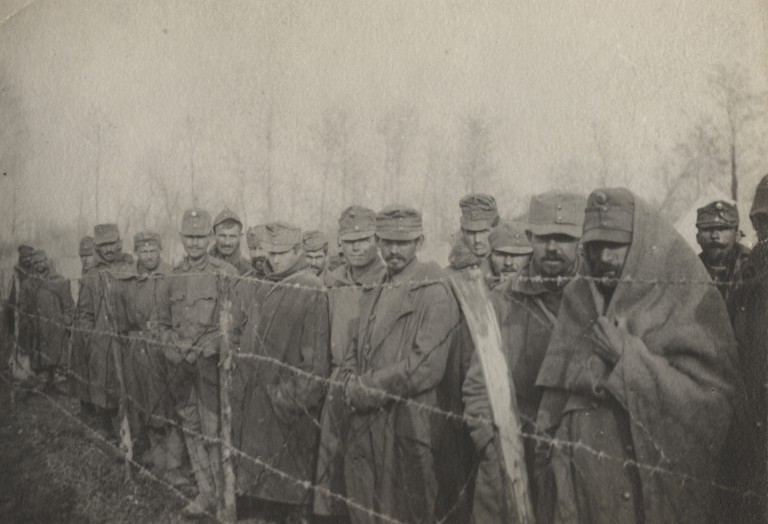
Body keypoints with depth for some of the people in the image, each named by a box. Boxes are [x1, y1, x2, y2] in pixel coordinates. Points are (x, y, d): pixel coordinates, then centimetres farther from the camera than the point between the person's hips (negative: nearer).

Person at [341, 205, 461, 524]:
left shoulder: (434, 294, -10)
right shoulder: (372, 294, 15)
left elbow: (426, 368, -18)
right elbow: (353, 353, 17)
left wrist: (365, 389, -12)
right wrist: (352, 387, -4)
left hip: (407, 430, -7)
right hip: (364, 427, 7)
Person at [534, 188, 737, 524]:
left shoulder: (693, 301, -8)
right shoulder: (578, 298, 4)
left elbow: (709, 401, -14)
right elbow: (555, 391, 6)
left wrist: (627, 356, -19)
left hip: (653, 481, -3)